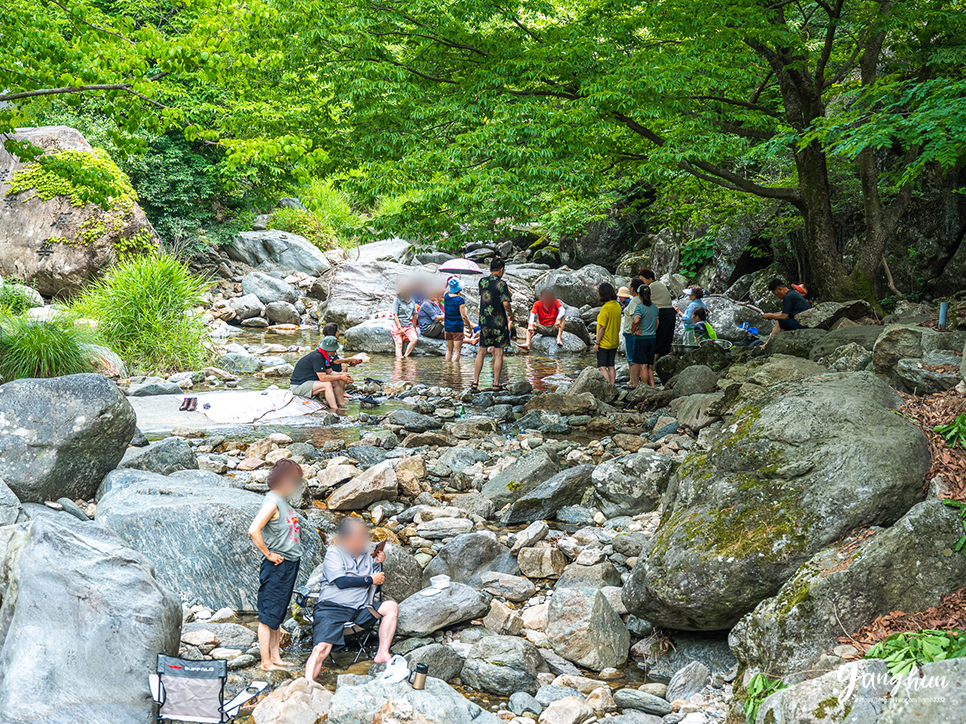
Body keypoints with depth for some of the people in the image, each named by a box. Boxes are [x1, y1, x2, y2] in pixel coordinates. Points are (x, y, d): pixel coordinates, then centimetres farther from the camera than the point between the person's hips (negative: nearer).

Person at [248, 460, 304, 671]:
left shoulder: (283, 502, 11)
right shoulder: (272, 502, -16)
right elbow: (253, 530, -27)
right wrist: (269, 554, -18)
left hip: (289, 566, 9)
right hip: (276, 567, -9)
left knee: (276, 615, 15)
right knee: (268, 616, -2)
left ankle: (276, 658, 23)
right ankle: (266, 662, 4)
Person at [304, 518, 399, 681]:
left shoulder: (366, 555, 17)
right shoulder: (334, 553, 0)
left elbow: (378, 582, 24)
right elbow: (341, 582, -13)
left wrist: (378, 564, 5)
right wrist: (370, 580, -6)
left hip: (359, 610, 6)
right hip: (332, 608, -6)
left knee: (391, 607, -12)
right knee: (321, 649, -27)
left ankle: (383, 654, -15)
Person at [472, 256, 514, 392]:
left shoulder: (482, 281, 4)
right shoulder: (501, 284, -12)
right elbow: (506, 303, -20)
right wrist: (511, 314, -3)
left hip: (484, 321, 5)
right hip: (499, 322, -5)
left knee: (481, 352, 11)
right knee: (498, 353, 2)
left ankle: (475, 382, 8)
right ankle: (496, 384, 3)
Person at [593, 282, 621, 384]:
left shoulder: (605, 308, -20)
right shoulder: (617, 306, 4)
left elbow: (602, 327, -19)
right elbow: (618, 325, 10)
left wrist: (597, 343, -14)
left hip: (604, 344, -8)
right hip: (614, 342, 8)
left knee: (602, 367, -2)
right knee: (611, 366, 12)